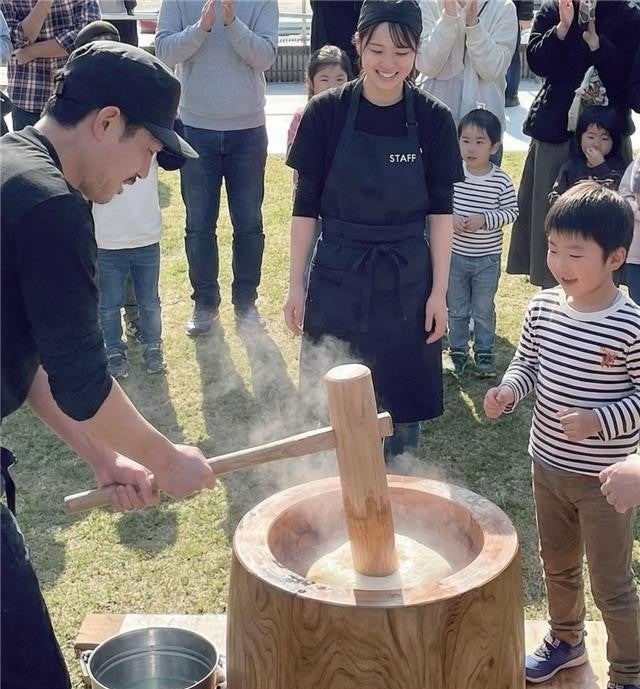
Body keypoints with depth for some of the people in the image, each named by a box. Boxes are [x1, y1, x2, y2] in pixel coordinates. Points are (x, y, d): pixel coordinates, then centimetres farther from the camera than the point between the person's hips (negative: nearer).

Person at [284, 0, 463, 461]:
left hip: (407, 280, 1)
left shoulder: (433, 120, -4)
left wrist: (439, 291, -2)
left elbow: (440, 213, 0)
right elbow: (306, 206, -2)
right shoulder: (328, 112, -7)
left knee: (405, 402, 10)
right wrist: (296, 284, -2)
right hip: (337, 276, 0)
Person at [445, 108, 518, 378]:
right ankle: (457, 351, 30)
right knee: (456, 309, 15)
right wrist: (450, 217, -21)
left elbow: (511, 211, -9)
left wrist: (483, 219, -22)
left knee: (483, 310, 12)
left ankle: (484, 353, 28)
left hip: (487, 258, -1)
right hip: (455, 254, 1)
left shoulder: (501, 181, -12)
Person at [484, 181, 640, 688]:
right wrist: (508, 390, -13)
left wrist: (599, 421, -29)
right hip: (548, 464, 6)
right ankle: (566, 640, 49)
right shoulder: (543, 308, -5)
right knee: (557, 565, 25)